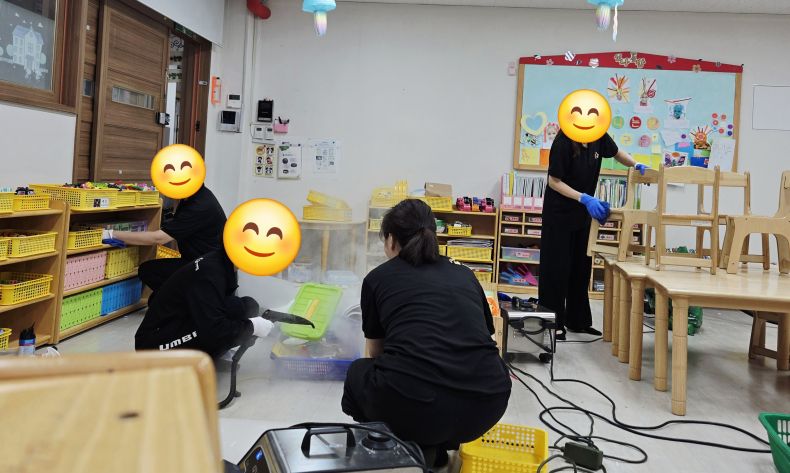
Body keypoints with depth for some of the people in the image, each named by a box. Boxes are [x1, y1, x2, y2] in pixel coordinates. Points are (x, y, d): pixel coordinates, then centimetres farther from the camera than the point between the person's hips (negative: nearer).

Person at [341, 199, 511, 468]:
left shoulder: (378, 278, 15)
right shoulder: (465, 275, 21)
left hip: (411, 407, -3)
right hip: (486, 405, 3)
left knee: (358, 373, 31)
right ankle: (435, 449, 27)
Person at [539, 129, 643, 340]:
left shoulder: (599, 137, -5)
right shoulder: (563, 142, -22)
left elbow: (618, 154, 14)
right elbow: (554, 181, -19)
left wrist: (636, 165, -4)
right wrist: (584, 198, -28)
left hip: (583, 213, 6)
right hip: (559, 214, -6)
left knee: (582, 267, 11)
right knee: (558, 268, -1)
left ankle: (578, 321, 22)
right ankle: (554, 323, 9)